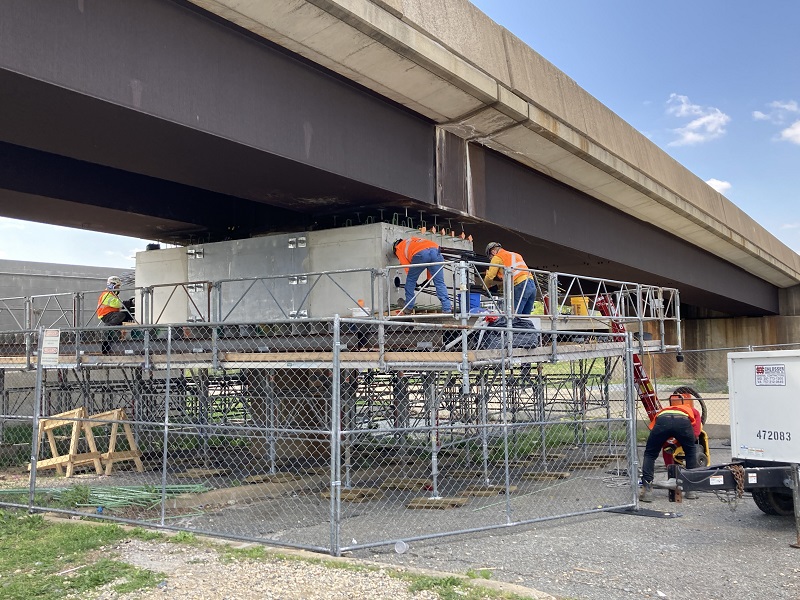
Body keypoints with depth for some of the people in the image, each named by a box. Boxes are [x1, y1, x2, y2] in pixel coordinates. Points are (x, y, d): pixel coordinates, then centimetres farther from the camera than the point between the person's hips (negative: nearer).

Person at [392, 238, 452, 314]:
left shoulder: (399, 248, 30)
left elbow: (407, 267, 19)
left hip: (420, 254, -4)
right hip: (435, 250, 4)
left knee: (410, 280, 16)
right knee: (439, 283, 6)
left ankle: (408, 308, 19)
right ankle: (447, 309, -1)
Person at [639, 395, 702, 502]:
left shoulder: (662, 411, 46)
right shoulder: (694, 412, 41)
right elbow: (696, 434, 24)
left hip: (662, 420, 1)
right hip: (683, 421, -1)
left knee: (649, 455, 19)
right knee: (691, 453, 28)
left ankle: (647, 490, 9)